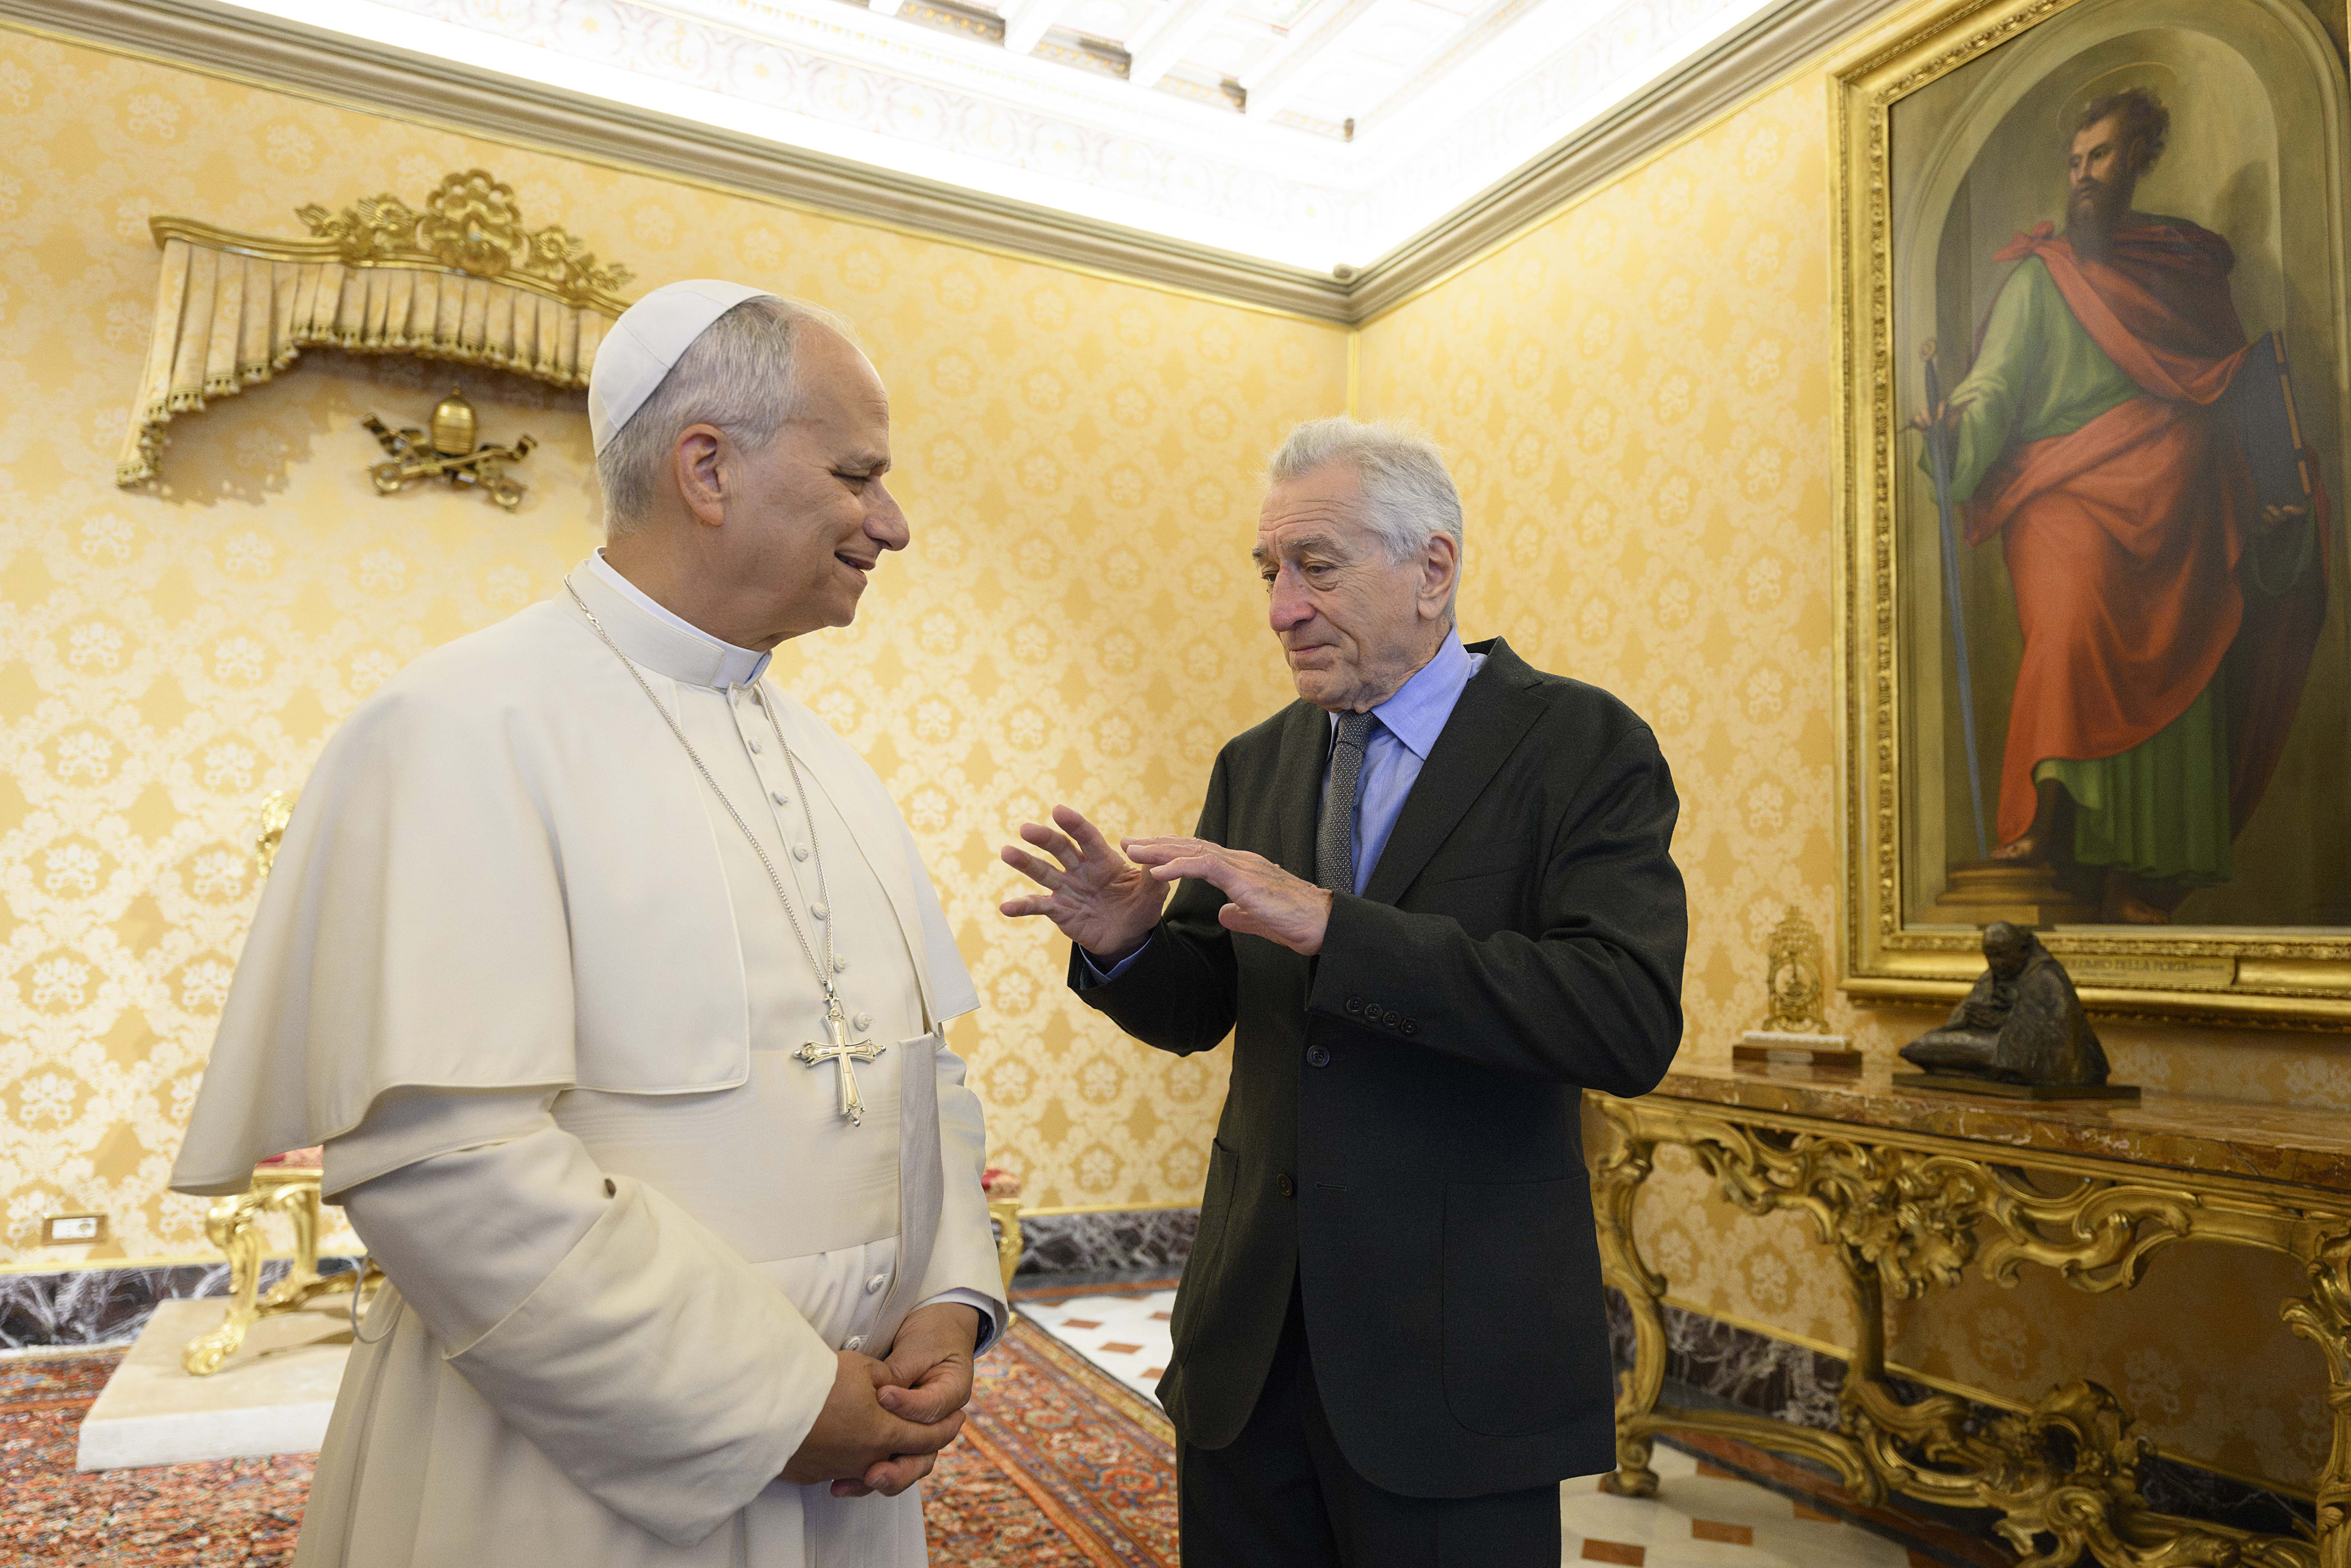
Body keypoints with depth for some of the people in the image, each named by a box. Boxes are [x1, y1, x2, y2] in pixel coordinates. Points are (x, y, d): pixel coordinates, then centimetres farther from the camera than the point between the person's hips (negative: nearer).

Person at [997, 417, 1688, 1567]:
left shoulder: (1582, 746, -9)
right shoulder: (1254, 764, 7)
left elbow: (1632, 1021, -22)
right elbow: (1198, 1009, 10)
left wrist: (1331, 923, -28)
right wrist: (1123, 941, -13)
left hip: (1455, 1354, -4)